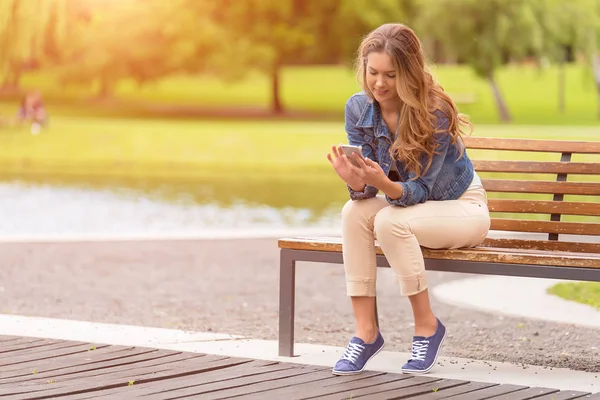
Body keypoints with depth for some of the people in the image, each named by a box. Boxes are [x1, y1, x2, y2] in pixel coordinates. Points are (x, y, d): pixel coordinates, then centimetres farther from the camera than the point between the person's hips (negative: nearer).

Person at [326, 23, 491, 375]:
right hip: (408, 206, 5)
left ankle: (427, 327, -16)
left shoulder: (435, 112, -26)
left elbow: (420, 190, -26)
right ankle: (366, 332, -23)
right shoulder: (358, 108, -11)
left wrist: (385, 185, -46)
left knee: (390, 221, -32)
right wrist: (358, 183, -35)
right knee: (355, 211, -26)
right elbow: (366, 190, -11)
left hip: (463, 208, -5)